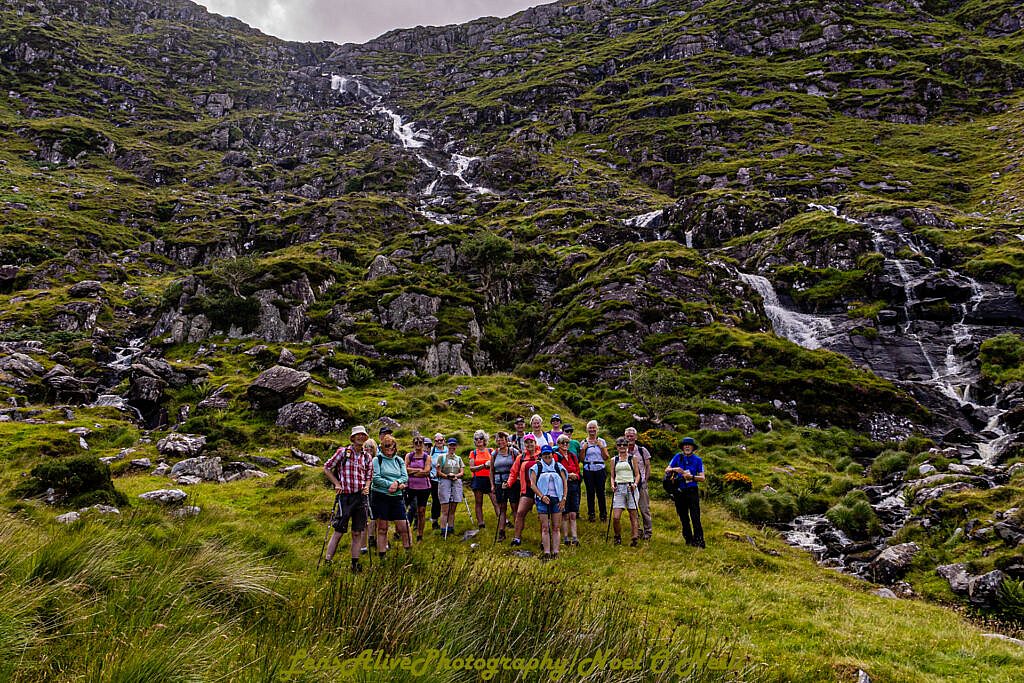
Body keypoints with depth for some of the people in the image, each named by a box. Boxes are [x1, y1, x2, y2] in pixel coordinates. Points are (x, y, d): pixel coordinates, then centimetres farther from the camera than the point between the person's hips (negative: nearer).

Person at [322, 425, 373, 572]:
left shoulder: (367, 456, 9)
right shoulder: (343, 452, -3)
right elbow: (326, 468, 2)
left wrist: (366, 487, 0)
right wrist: (337, 484, -5)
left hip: (361, 496, 4)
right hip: (345, 496, -4)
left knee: (358, 532, 7)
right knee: (339, 531, -4)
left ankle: (355, 563, 14)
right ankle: (327, 560, 4)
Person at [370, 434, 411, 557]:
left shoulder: (399, 460, 13)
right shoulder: (377, 460, 0)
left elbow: (405, 477, 6)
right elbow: (375, 478, -11)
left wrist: (397, 482, -14)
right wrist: (391, 484, -17)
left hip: (397, 497, 3)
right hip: (380, 496, -3)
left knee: (403, 526, -1)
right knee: (382, 527, 3)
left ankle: (409, 550, 16)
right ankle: (382, 554, 12)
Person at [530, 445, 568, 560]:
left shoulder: (558, 466, 13)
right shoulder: (536, 467, 9)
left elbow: (565, 483, 10)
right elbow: (532, 484, 1)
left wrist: (564, 498, -1)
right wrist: (542, 496, -12)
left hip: (557, 499, 1)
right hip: (543, 500, -1)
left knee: (556, 528, -1)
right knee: (545, 528, -4)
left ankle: (555, 552, 0)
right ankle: (547, 553, -4)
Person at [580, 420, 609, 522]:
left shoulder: (602, 441, 7)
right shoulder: (583, 442, 7)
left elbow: (606, 458, 3)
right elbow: (582, 459, 5)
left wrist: (601, 447, -8)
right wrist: (583, 449, -8)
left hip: (600, 470, 0)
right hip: (588, 470, 0)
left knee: (600, 492, -3)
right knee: (590, 492, 1)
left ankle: (603, 514, 10)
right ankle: (590, 514, 12)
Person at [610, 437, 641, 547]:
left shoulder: (632, 458, 7)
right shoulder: (614, 460, 13)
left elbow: (637, 474, 7)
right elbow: (612, 476, 14)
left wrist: (635, 484, -11)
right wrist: (612, 485, -4)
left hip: (630, 488, -1)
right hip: (618, 488, 1)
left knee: (633, 515, -2)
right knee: (615, 517, -7)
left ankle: (635, 538, 4)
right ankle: (618, 537, 13)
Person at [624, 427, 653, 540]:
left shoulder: (642, 450, -1)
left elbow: (648, 467, 4)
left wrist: (645, 481, -2)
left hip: (641, 484, -2)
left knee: (645, 508, -1)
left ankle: (648, 532, 8)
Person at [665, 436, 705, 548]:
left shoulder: (697, 459, 4)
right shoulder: (678, 457, 6)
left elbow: (702, 478, 1)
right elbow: (666, 470, 5)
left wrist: (691, 477, -18)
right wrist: (675, 469, -16)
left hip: (692, 491, -2)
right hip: (679, 492, 2)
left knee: (695, 517, -9)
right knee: (684, 518, 8)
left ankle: (699, 540, -7)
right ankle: (688, 539, 17)